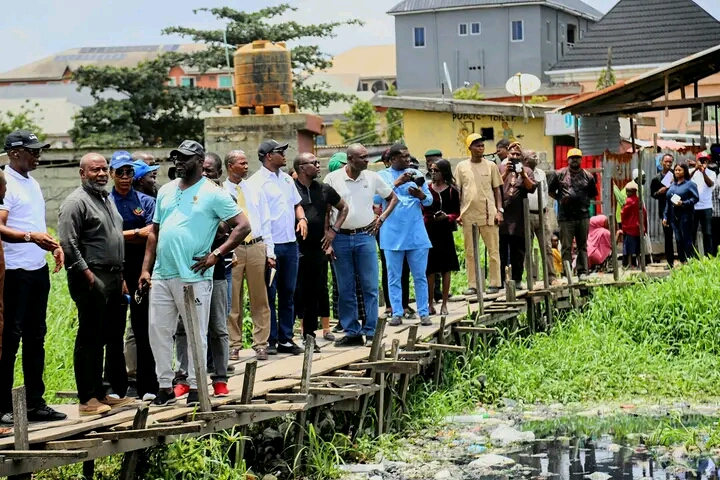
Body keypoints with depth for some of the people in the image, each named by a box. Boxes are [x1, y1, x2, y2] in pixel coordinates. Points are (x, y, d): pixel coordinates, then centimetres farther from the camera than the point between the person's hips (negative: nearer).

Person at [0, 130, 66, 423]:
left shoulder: (33, 183, 17)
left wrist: (54, 245, 10)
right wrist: (31, 237, -32)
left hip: (39, 270, 9)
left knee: (35, 336, 12)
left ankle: (35, 403, 18)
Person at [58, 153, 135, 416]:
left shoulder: (107, 199, 19)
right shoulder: (76, 202, -9)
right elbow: (68, 243, -16)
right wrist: (88, 275, -18)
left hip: (113, 278, 9)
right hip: (91, 279, -9)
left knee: (113, 338, 12)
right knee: (90, 339, -6)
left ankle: (102, 393, 20)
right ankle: (88, 398, -2)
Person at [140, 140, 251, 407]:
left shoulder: (212, 194, -3)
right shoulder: (166, 191, 15)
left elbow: (243, 226, -7)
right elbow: (155, 232, 19)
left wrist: (216, 255, -12)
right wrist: (146, 269, 11)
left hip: (193, 277, -6)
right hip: (161, 276, 6)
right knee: (158, 332, 7)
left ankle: (196, 389, 9)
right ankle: (165, 388, 17)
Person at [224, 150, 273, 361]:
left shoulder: (255, 190, 12)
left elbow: (266, 222, 13)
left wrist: (269, 252, 5)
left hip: (256, 247, 3)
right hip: (232, 248, -3)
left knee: (259, 299, 6)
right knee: (233, 301, 2)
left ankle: (261, 344, 11)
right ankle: (234, 345, 10)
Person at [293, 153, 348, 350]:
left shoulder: (324, 190, 11)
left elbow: (343, 208, 25)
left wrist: (333, 230, 13)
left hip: (317, 250, 5)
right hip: (295, 250, -5)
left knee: (313, 296, 10)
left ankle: (310, 336, 18)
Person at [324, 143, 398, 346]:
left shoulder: (372, 178, 4)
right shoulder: (332, 179, -2)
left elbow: (393, 198, 18)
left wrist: (381, 218, 4)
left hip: (365, 236, 1)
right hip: (341, 238, -1)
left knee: (370, 287, -1)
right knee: (345, 289, 4)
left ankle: (371, 332, 5)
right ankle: (351, 332, 12)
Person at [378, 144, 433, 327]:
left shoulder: (416, 174, 11)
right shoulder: (383, 176, 5)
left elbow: (429, 200, 10)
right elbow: (376, 197, -11)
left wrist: (421, 195, -12)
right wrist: (397, 183, -17)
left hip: (417, 233, 2)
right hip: (393, 234, -2)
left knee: (420, 276, 2)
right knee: (394, 276, 2)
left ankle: (424, 313, 6)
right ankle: (397, 313, 7)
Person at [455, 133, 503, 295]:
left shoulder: (491, 166, 5)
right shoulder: (461, 167, 6)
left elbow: (497, 190, 8)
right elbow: (457, 191, 8)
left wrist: (499, 210, -1)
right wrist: (458, 213, 2)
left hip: (489, 214, -1)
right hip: (469, 215, 1)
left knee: (493, 250, 0)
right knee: (470, 252, 4)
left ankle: (494, 283, 6)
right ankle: (472, 285, 9)